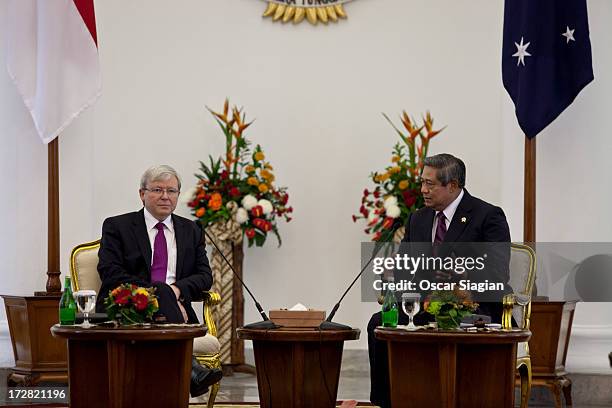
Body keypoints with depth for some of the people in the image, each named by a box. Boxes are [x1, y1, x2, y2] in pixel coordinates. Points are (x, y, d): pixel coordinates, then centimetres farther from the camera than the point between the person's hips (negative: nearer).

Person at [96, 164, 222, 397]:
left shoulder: (191, 231, 20)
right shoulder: (117, 227, 8)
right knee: (161, 292, -33)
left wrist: (177, 289, -12)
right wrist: (160, 293, -16)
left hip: (173, 308, 2)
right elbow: (111, 274, -5)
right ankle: (190, 369, -50)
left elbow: (205, 276, 12)